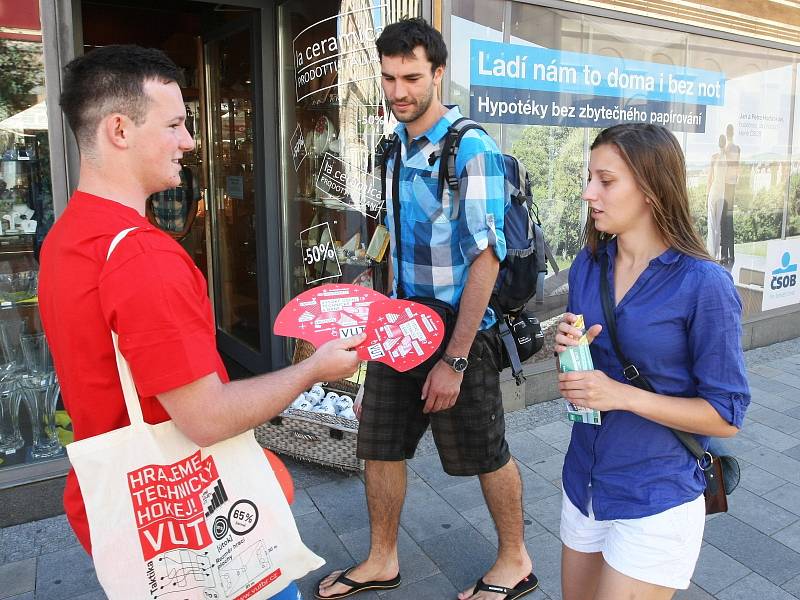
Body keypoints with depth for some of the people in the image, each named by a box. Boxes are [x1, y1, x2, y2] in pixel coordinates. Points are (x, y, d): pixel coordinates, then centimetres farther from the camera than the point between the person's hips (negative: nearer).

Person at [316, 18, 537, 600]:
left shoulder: (470, 149, -16)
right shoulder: (398, 148, 8)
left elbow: (486, 256, -21)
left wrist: (454, 358, -22)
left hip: (458, 332, -7)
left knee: (487, 456, 10)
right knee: (380, 447, 15)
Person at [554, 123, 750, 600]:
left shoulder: (704, 283, -19)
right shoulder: (588, 265, -2)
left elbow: (727, 416, -13)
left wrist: (623, 395, -23)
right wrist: (568, 348, -12)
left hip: (654, 504, -6)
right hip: (584, 483, 6)